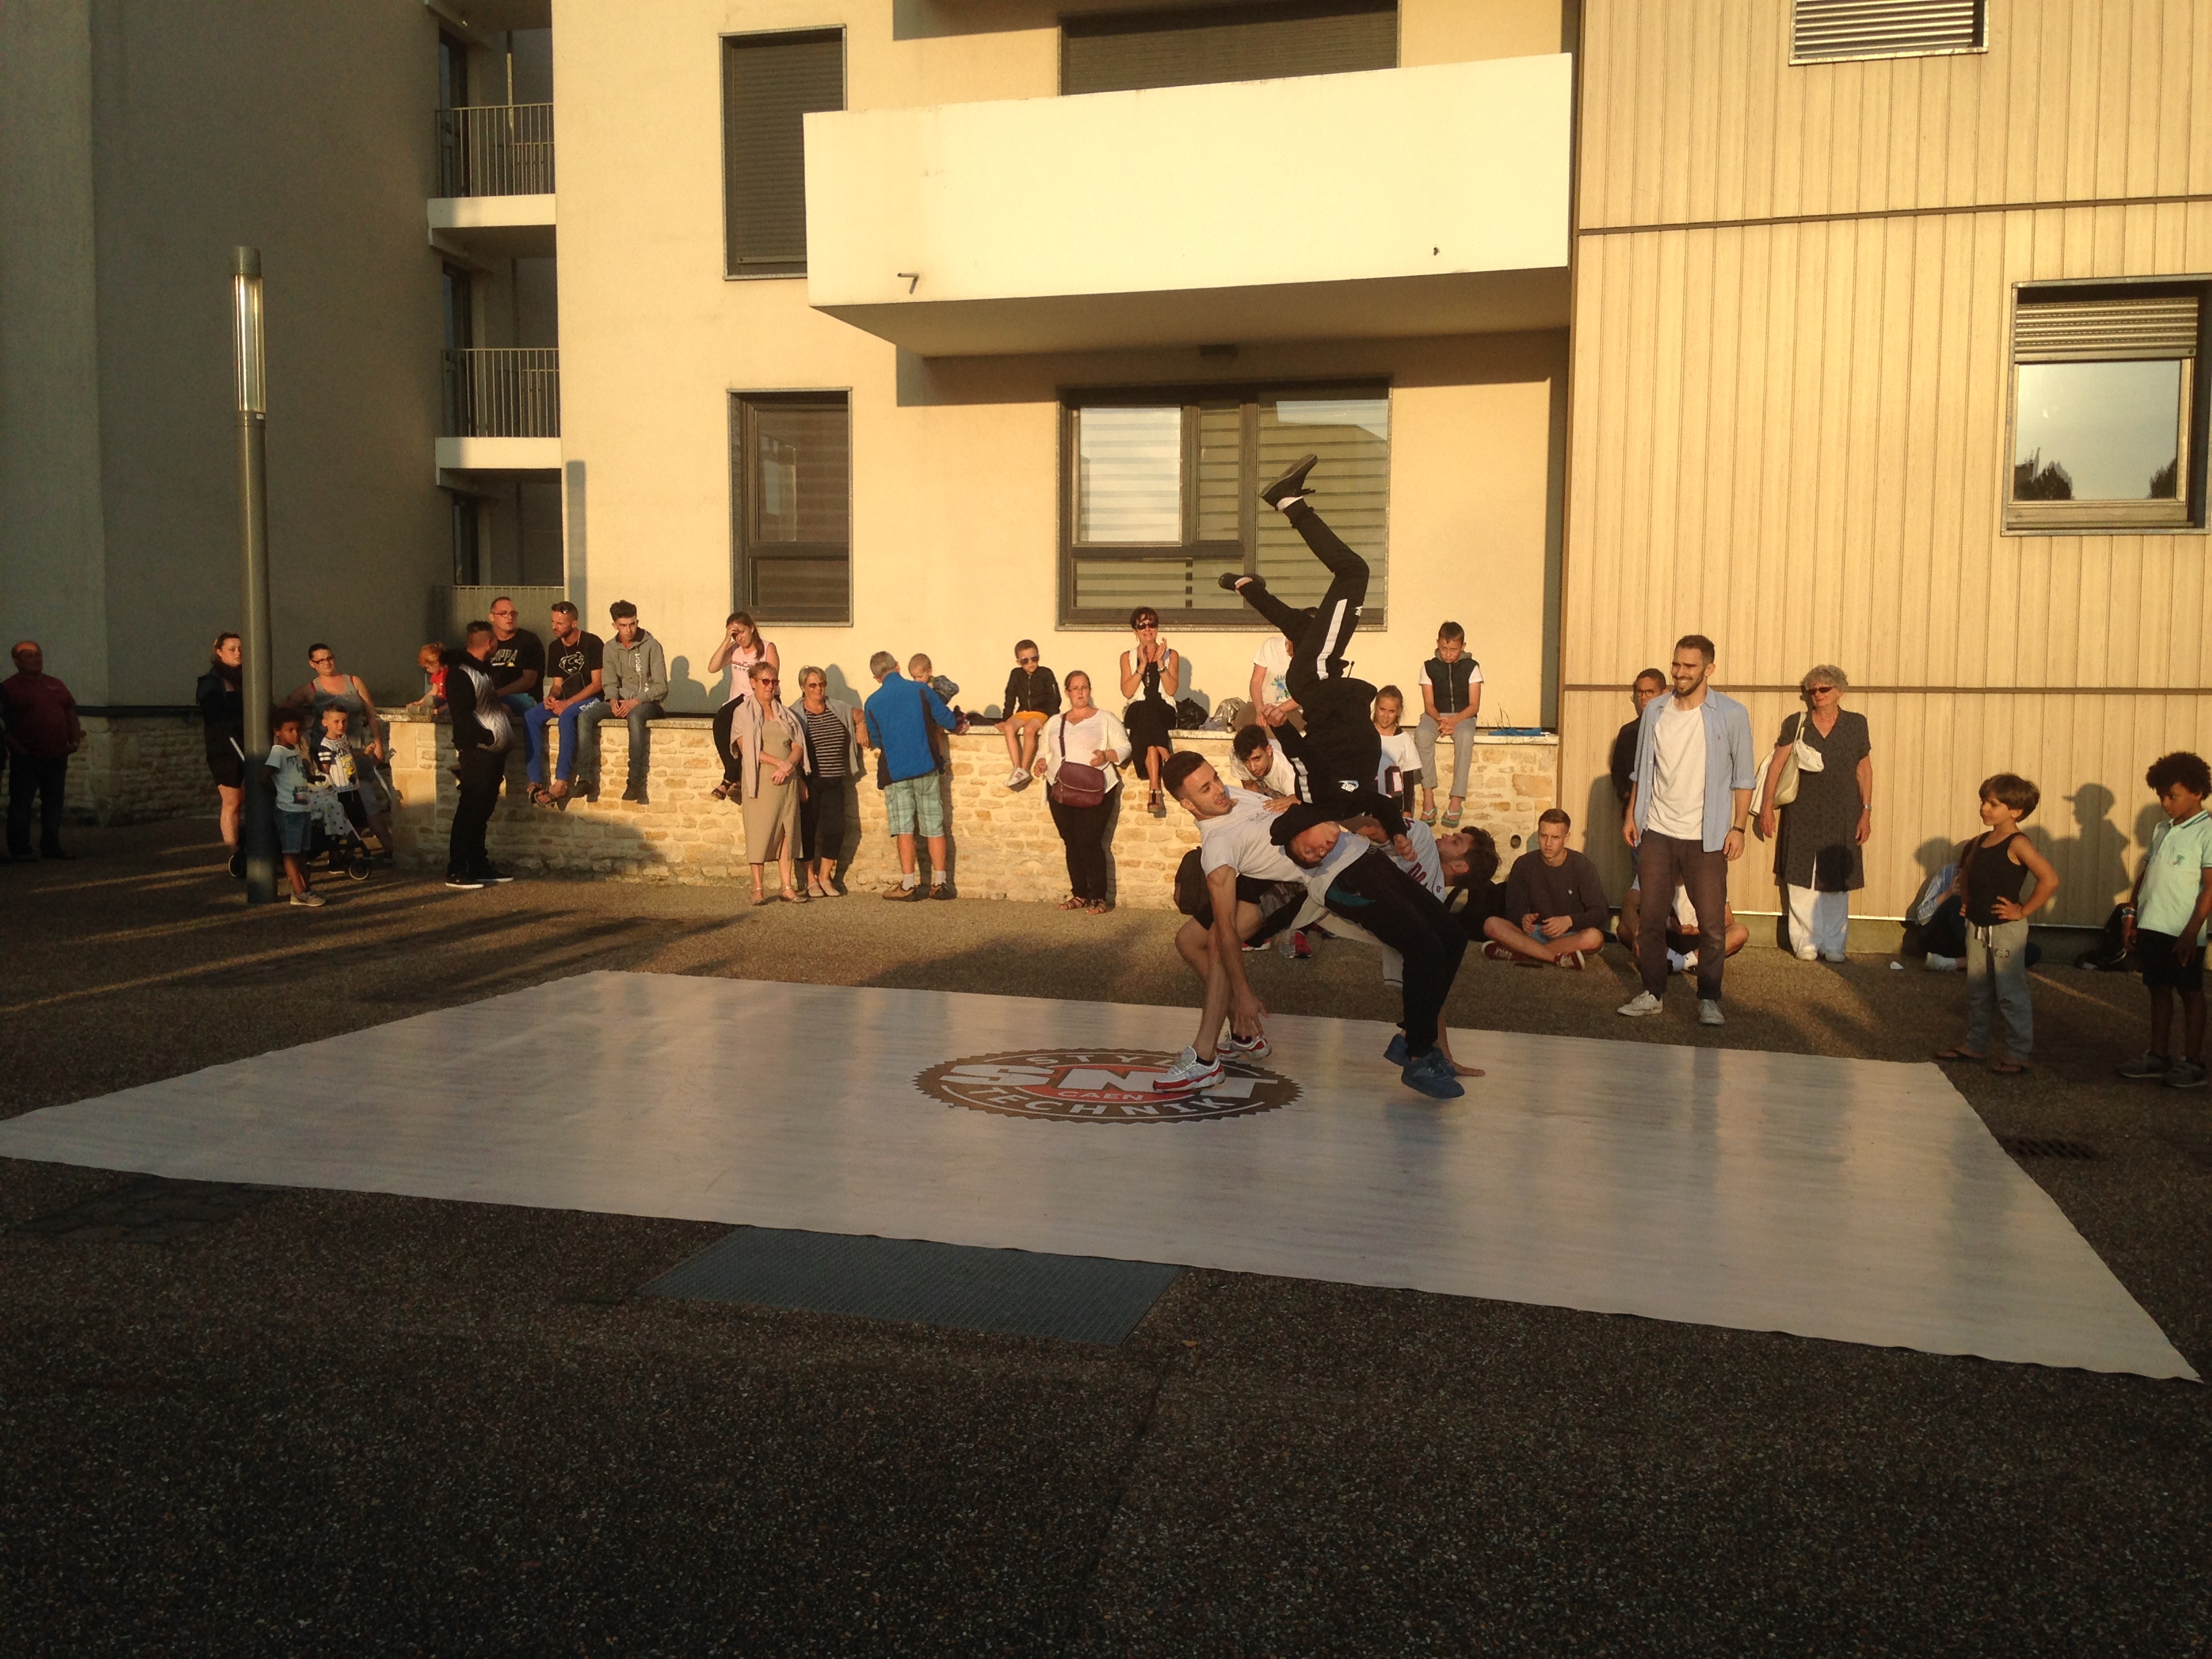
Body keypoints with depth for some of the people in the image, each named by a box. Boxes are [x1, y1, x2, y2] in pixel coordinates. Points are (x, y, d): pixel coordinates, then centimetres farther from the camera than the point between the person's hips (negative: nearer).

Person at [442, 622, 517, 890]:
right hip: (476, 751, -9)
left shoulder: (484, 669, 18)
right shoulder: (460, 673, -12)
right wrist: (487, 736, -20)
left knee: (482, 810, 14)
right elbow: (462, 715, -20)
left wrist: (504, 708, 14)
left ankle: (479, 865, 21)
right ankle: (456, 871, -4)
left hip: (493, 752, 10)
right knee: (470, 810, -8)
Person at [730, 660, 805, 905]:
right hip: (759, 780, -4)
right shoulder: (744, 713, 3)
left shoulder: (785, 714, 17)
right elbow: (746, 748, -8)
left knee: (787, 831, 2)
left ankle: (788, 887, 5)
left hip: (786, 781, 4)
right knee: (759, 832, -4)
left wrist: (788, 766, -11)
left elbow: (798, 747, 10)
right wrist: (780, 762, -15)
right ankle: (758, 888, 1)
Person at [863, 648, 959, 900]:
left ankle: (908, 884, 1)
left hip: (894, 772, 0)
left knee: (905, 829, 3)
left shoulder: (872, 703, 1)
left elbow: (877, 741, 12)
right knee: (935, 827, 6)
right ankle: (940, 883, 7)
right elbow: (948, 721, -1)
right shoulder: (921, 690, -4)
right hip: (926, 767, 0)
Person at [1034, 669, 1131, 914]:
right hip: (1061, 791, 5)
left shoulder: (1105, 719, 4)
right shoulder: (1054, 723, 17)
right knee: (1071, 845, 5)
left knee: (1089, 843, -11)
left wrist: (1107, 755, -18)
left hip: (1093, 791, -5)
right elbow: (1046, 752, 22)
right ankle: (1079, 894, 14)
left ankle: (1099, 898, -4)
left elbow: (1124, 747, 1)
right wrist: (1041, 761, -1)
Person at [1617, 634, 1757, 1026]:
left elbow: (1743, 776, -2)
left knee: (1712, 922, -1)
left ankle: (1709, 1000, 11)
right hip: (1656, 831, 3)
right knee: (1651, 917, 7)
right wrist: (1631, 813, 7)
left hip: (1706, 838, -3)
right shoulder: (1655, 710, 5)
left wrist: (1738, 827, -7)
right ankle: (1652, 994, 19)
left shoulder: (1732, 714, -4)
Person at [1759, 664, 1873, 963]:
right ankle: (1806, 942, 8)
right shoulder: (1795, 725, 2)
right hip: (1802, 814, 0)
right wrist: (1768, 804, -6)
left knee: (1836, 882, 3)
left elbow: (1864, 770, 7)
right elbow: (1776, 765, 1)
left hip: (1842, 815, 0)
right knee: (1802, 881, -1)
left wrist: (1867, 811, 3)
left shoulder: (1856, 724, 5)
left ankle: (1833, 944, 11)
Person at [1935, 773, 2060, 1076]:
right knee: (1977, 992, 15)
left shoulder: (2017, 844, -14)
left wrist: (2023, 911, -18)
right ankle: (1975, 1045, 25)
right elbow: (1966, 874, 28)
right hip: (1977, 928, 8)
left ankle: (2018, 1053, 7)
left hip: (2006, 930, -8)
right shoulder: (1980, 841, 9)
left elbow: (2050, 880, -24)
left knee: (2010, 993, -1)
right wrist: (1967, 900, 13)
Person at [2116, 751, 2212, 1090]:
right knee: (2159, 990, 13)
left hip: (2182, 933, -7)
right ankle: (2158, 1056, 22)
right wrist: (2131, 912, 12)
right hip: (2151, 925, 7)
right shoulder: (2162, 829, 11)